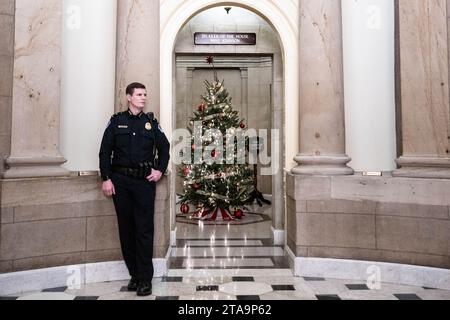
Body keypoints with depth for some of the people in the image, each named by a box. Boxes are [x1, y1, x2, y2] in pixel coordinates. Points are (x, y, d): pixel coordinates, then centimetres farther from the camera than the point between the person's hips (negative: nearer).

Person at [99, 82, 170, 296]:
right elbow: (105, 151, 3)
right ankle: (134, 274, 19)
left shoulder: (151, 122, 9)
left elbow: (164, 147, 14)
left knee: (144, 230, -2)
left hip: (145, 181, 0)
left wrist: (160, 170, 2)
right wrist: (106, 179, -4)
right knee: (126, 229, 6)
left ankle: (145, 279, 5)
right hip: (120, 181, 1)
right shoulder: (116, 121, 6)